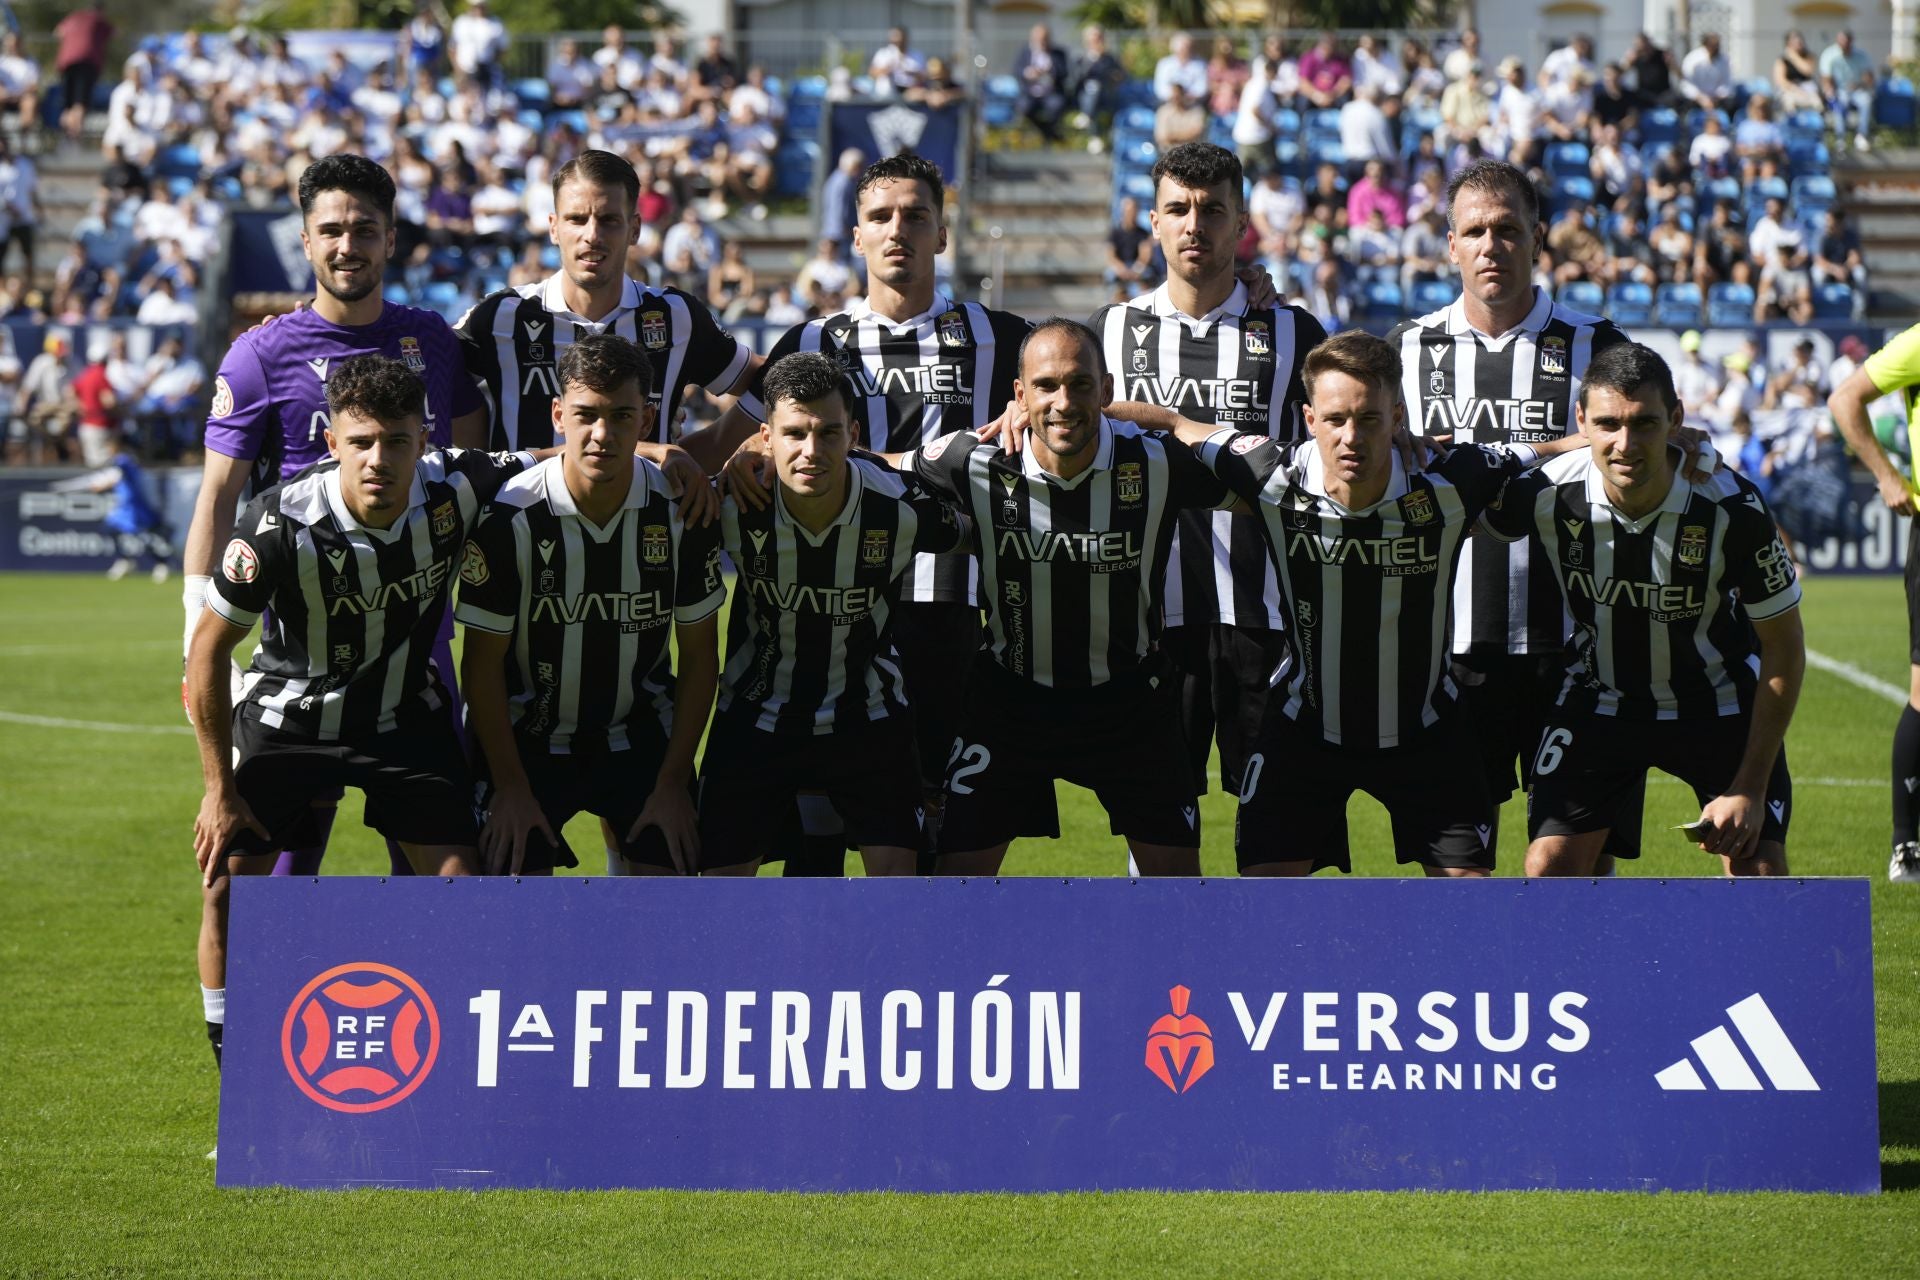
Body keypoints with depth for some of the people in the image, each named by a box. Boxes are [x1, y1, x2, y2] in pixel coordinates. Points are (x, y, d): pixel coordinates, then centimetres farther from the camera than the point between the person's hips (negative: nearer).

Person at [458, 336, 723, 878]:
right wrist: (510, 786, -11)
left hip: (642, 735, 2)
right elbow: (483, 661, -10)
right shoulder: (509, 515, -18)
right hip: (529, 737, -2)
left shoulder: (684, 510, -12)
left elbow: (699, 655, -2)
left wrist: (673, 783, -5)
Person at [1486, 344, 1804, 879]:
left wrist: (1750, 789, -17)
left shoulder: (1732, 508, -27)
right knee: (1549, 867, -11)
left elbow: (1783, 648, -16)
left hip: (1721, 705, -1)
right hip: (1599, 703, 1)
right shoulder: (1548, 495, -23)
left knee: (1760, 871, -11)